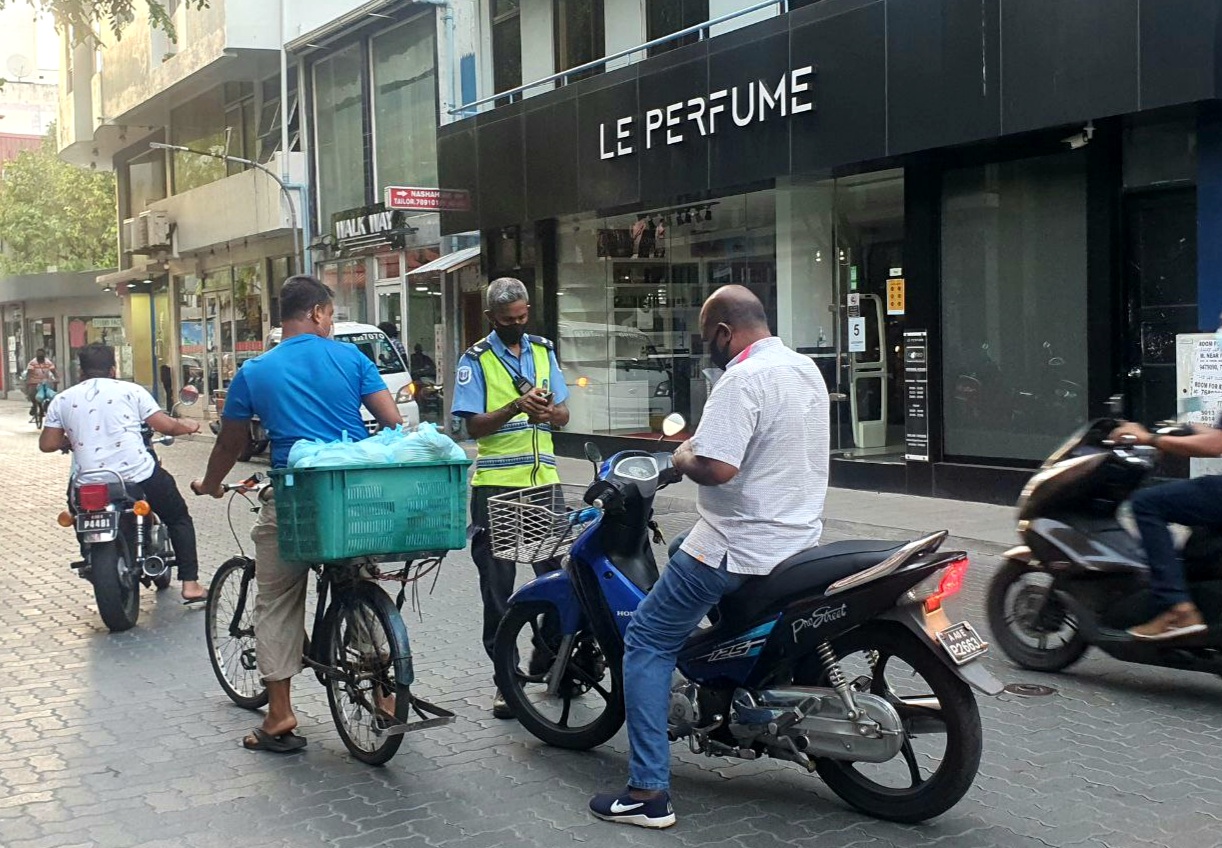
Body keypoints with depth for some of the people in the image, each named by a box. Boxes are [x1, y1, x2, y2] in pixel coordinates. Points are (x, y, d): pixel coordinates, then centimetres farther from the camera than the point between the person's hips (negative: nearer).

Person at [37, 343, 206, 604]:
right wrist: (187, 426, 21)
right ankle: (190, 583, 10)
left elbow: (47, 444, 7)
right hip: (140, 475, -2)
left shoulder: (61, 400, 10)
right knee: (179, 518, 20)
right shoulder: (130, 390, 4)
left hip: (91, 484, 2)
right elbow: (166, 426, 0)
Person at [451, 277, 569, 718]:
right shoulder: (476, 359, 0)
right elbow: (474, 425, -6)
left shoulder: (543, 350, 12)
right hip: (495, 483, -3)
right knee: (497, 586, 2)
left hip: (542, 479, 3)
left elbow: (563, 416, 10)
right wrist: (516, 408, -22)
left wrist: (549, 410, -13)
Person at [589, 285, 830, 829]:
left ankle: (648, 793, -4)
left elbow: (717, 469, -30)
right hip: (799, 535, 10)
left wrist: (682, 458, -9)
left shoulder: (742, 380, -20)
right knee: (681, 549, 35)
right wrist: (702, 443, 18)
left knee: (646, 641, -1)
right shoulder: (806, 369, 10)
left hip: (739, 548, -10)